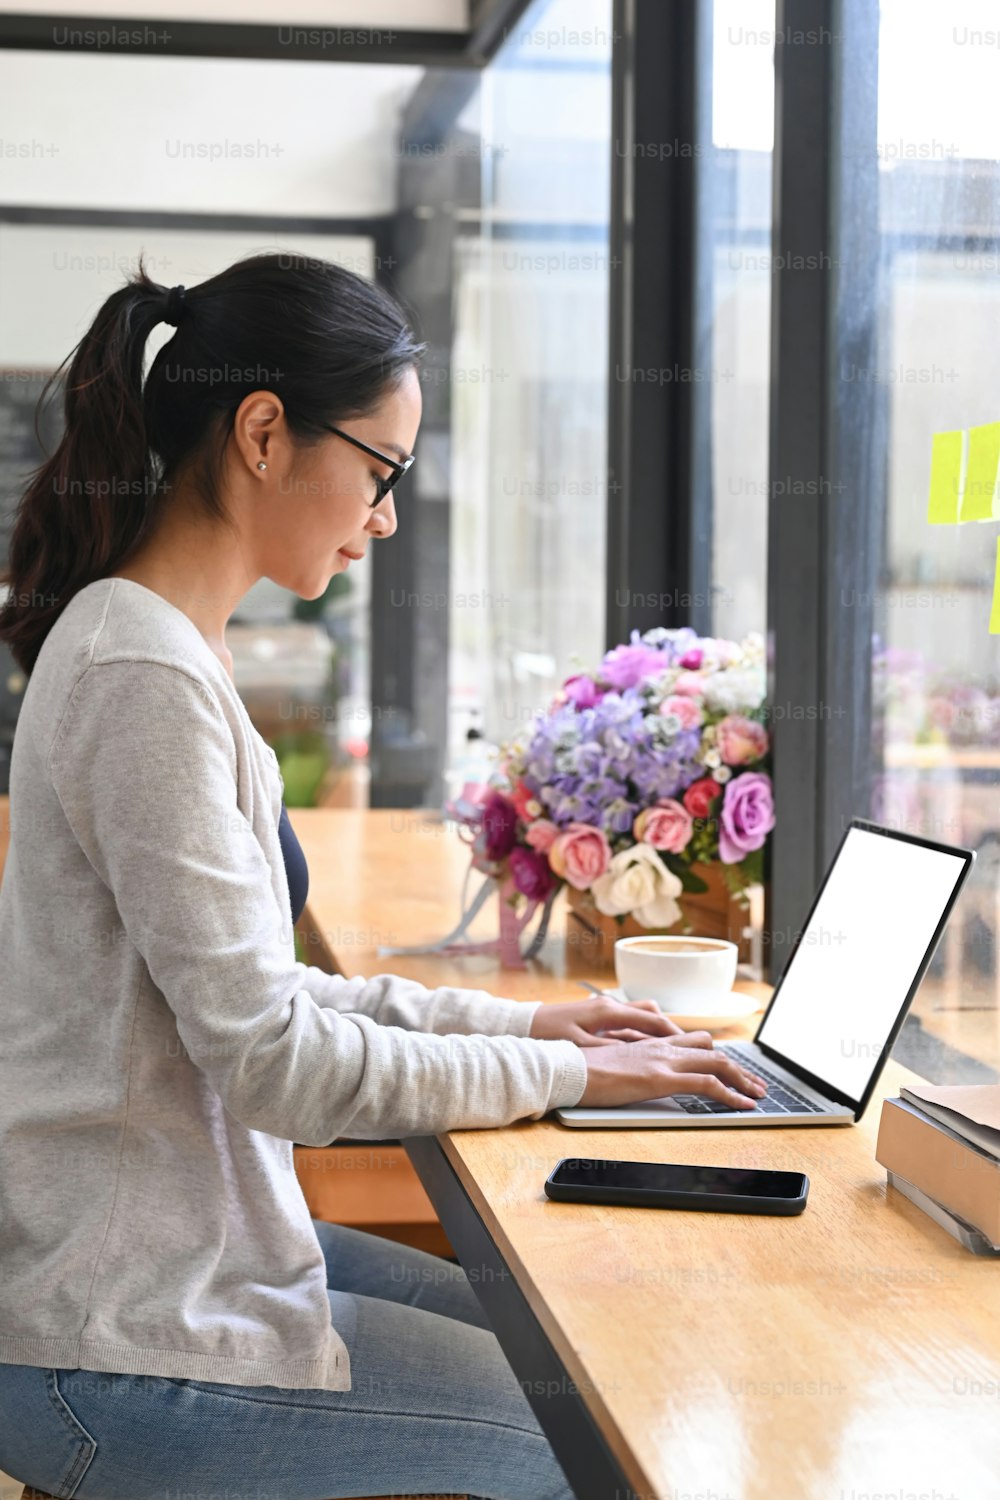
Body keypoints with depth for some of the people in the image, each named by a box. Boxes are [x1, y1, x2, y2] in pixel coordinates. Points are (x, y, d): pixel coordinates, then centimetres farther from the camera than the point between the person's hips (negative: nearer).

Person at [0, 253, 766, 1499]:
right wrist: (562, 1073, -12)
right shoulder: (146, 679, -22)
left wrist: (515, 1021, 7)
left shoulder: (164, 649, 10)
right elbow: (272, 1054, -22)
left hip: (185, 1243, 10)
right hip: (120, 1348, -10)